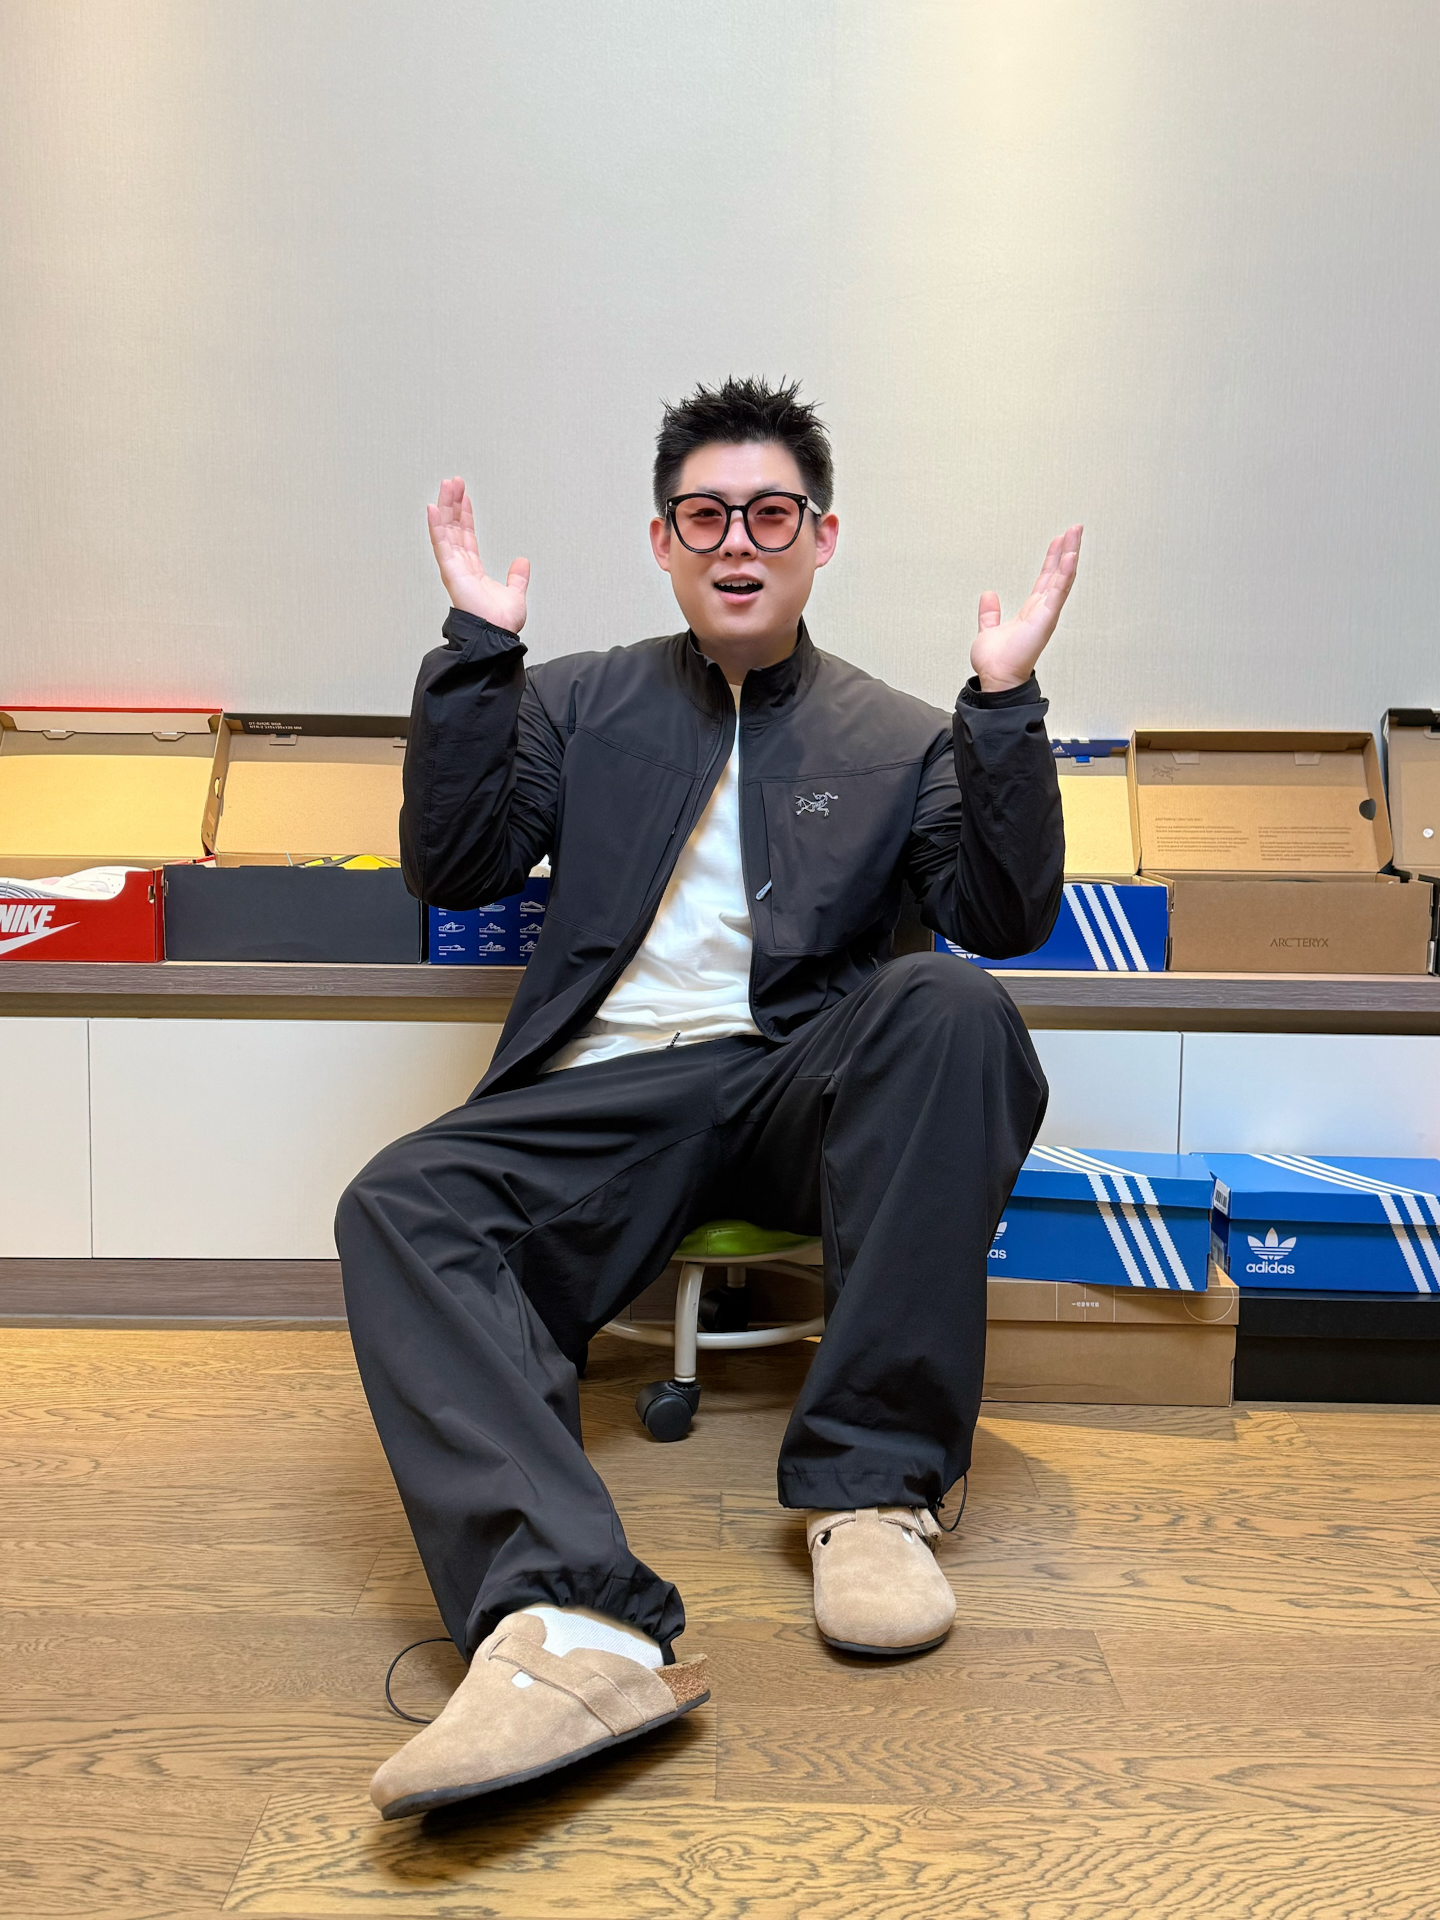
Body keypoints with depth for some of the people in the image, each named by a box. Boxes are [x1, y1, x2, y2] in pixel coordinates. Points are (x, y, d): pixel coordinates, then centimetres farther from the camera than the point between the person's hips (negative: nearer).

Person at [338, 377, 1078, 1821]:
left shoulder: (899, 738, 18)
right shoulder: (578, 702, 20)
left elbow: (1005, 919, 4)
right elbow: (453, 870, 8)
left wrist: (1004, 701, -6)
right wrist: (479, 647, 0)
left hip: (803, 1089, 0)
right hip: (606, 1097, 1)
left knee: (952, 1004, -31)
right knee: (400, 1207, -26)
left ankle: (869, 1485, -27)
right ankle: (575, 1624, -44)